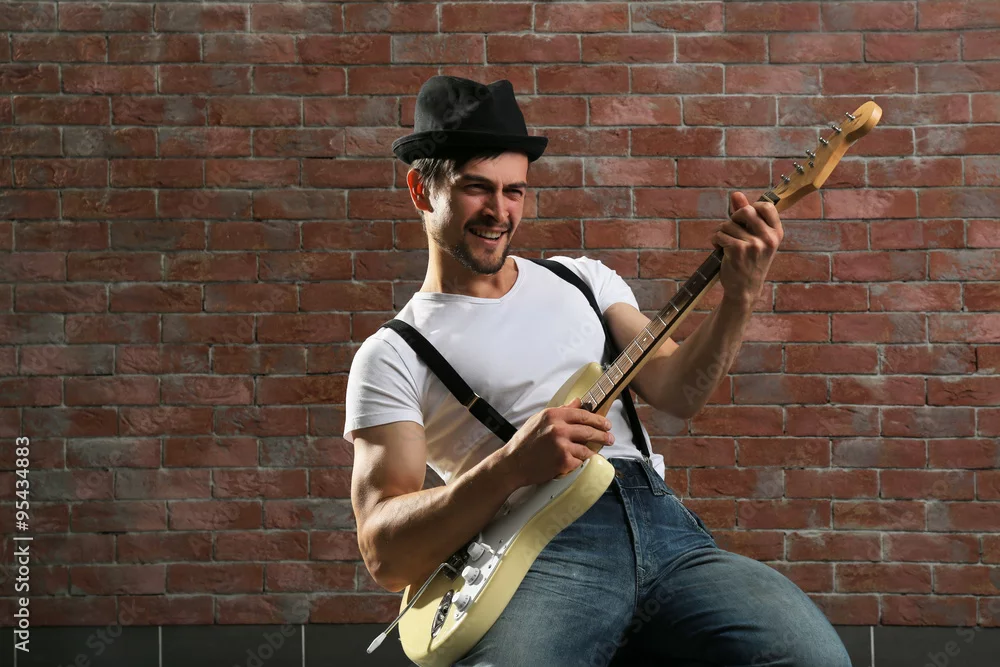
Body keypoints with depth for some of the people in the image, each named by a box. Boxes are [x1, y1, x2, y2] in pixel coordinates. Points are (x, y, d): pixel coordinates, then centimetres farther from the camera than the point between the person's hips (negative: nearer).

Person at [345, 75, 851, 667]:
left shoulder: (583, 279, 23)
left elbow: (677, 391, 9)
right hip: (540, 554, -4)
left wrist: (738, 298, -8)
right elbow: (386, 557, -3)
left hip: (665, 526, 5)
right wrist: (511, 468, -18)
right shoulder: (392, 356, 8)